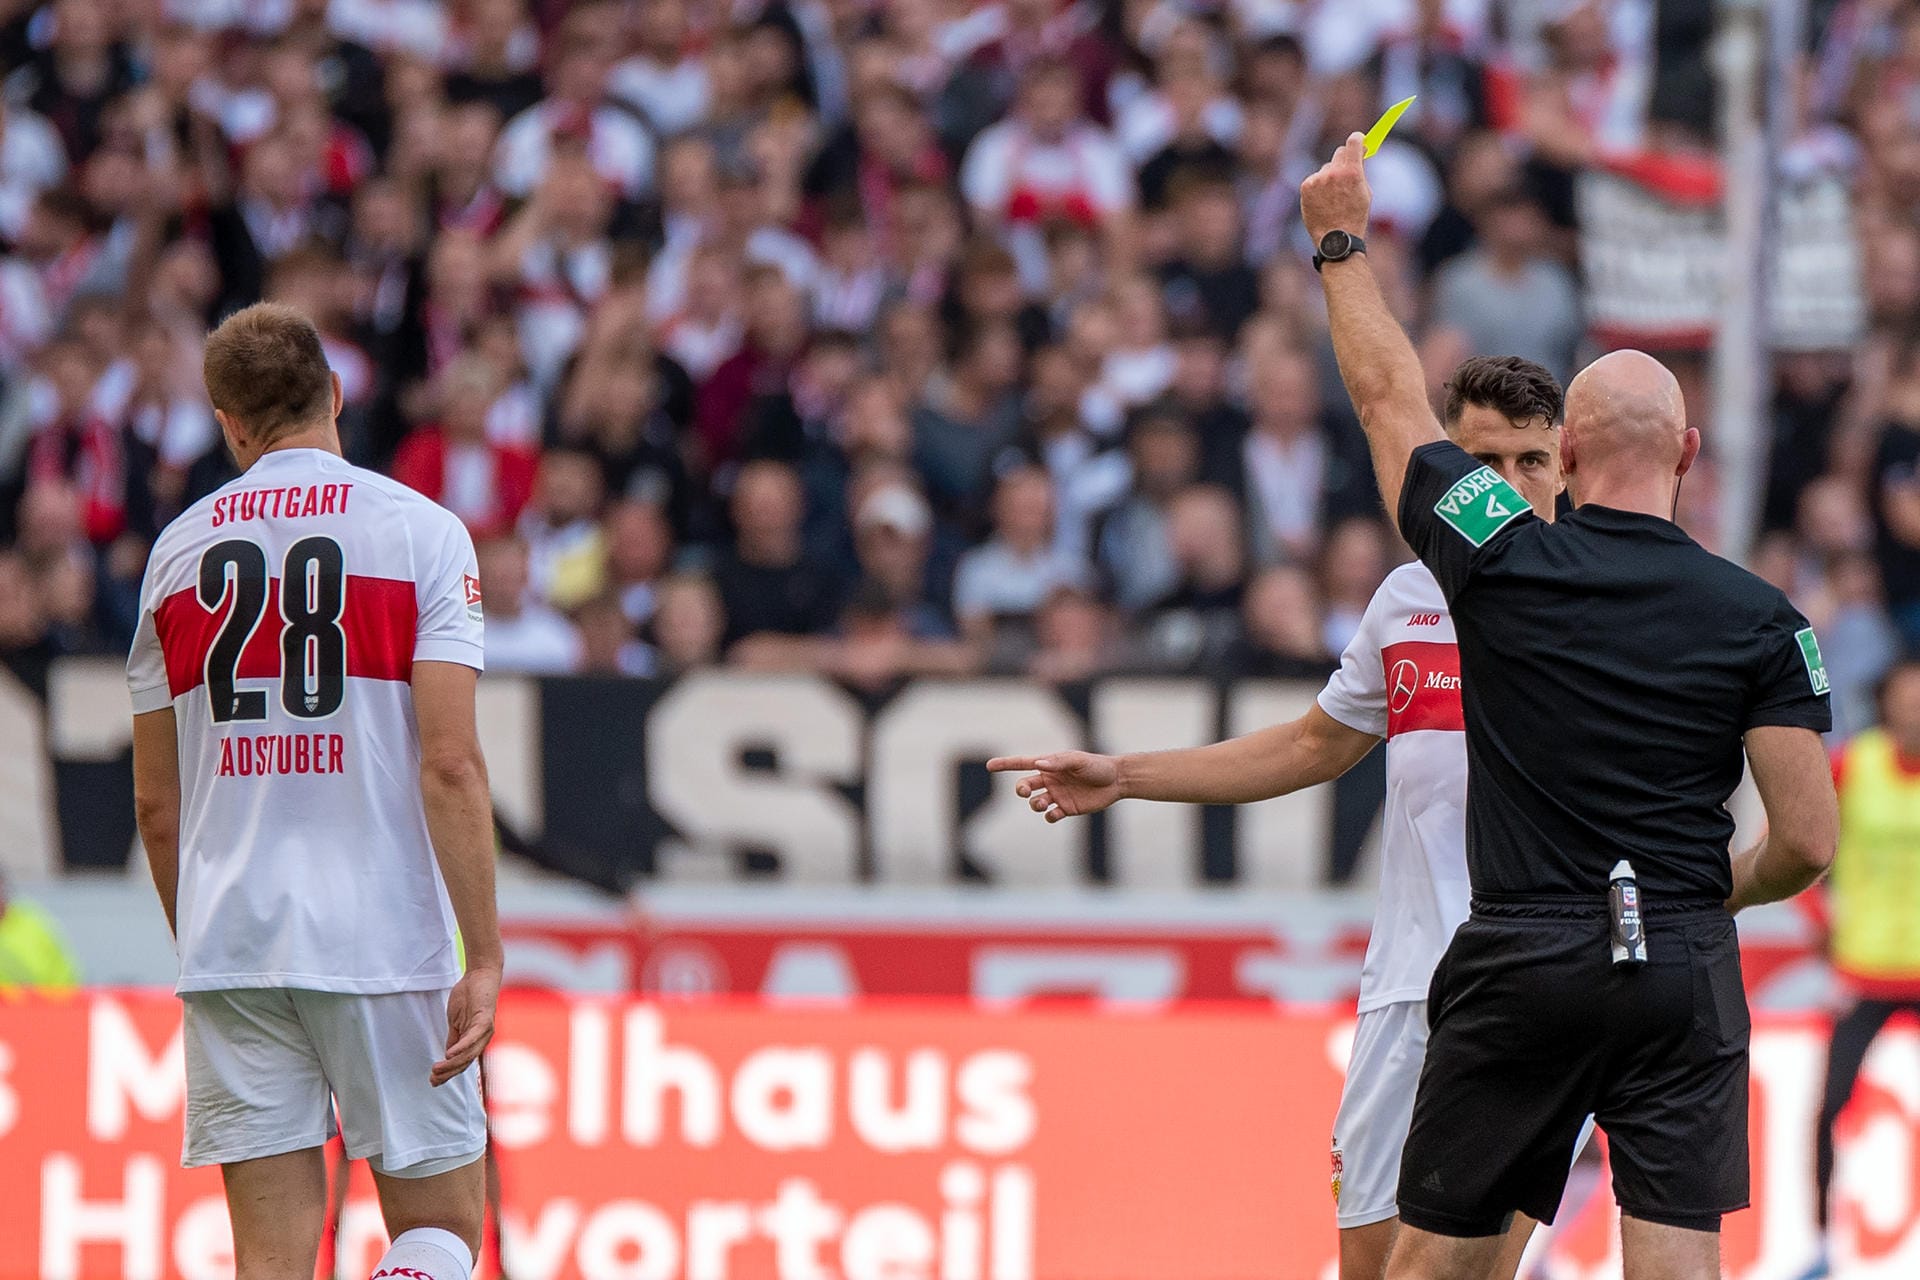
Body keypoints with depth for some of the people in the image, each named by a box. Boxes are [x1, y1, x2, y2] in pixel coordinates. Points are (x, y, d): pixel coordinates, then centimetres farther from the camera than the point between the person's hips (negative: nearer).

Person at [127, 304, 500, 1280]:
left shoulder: (178, 550, 10)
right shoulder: (420, 532, -2)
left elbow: (154, 802, 14)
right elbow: (450, 766, -11)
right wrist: (484, 959, -10)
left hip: (228, 944, 3)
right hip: (383, 942, -3)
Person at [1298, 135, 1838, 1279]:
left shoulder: (1504, 562, -3)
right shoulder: (1760, 619, -2)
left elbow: (1392, 403, 14)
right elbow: (1808, 843, -4)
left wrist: (1344, 242, 28)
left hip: (1519, 965, 0)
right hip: (1685, 969, 0)